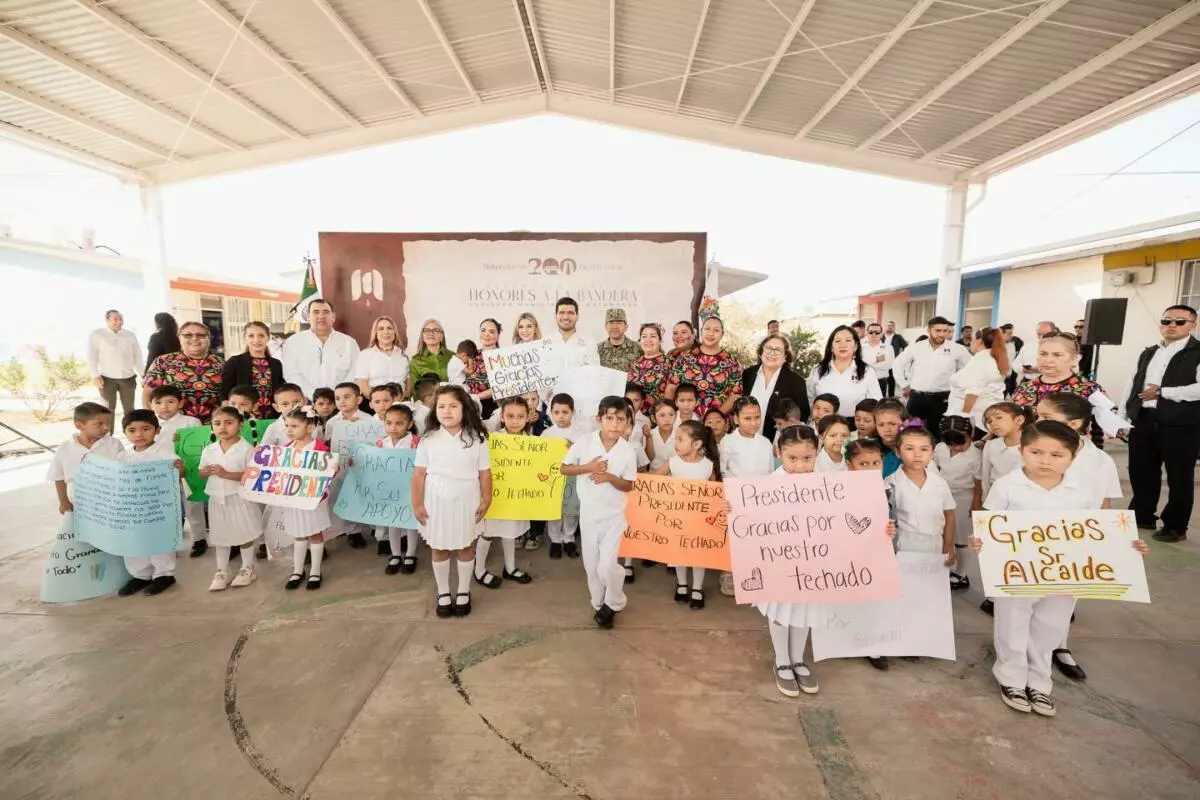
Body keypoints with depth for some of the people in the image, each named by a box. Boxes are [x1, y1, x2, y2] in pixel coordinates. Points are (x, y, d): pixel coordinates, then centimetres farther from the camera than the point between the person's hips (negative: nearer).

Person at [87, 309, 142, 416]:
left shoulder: (130, 335, 11)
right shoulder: (96, 334, 2)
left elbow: (137, 356, 11)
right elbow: (91, 356, -2)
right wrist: (95, 375, -12)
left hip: (128, 378, 2)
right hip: (107, 378, -2)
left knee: (129, 409, 7)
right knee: (109, 409, 4)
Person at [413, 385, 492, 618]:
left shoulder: (476, 439, -6)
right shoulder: (428, 439, -5)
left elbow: (484, 472, -2)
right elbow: (419, 473, -1)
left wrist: (486, 501, -3)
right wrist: (417, 504, -2)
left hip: (466, 501, 0)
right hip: (436, 501, 1)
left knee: (466, 547, 12)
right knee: (439, 548, 12)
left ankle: (463, 592, 31)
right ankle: (443, 593, 30)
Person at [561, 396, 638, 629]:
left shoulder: (628, 451, -10)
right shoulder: (584, 442, -11)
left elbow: (629, 486, -3)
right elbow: (564, 468, -3)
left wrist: (610, 477, -22)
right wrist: (587, 467, -19)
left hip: (614, 514, -1)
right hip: (588, 512, 2)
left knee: (607, 564, -8)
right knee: (591, 563, 12)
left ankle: (614, 603, 21)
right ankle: (599, 603, 36)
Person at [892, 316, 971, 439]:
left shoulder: (957, 349, -2)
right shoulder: (916, 347, 1)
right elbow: (897, 364, 11)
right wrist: (904, 385, 9)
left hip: (941, 398, -1)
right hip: (916, 397, 1)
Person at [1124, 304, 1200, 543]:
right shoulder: (1147, 354, 14)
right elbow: (1133, 386, 16)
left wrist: (1161, 392, -14)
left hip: (1181, 424, -6)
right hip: (1143, 420, 6)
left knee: (1179, 477, 7)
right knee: (1140, 472, 13)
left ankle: (1176, 526, 19)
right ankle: (1142, 517, 28)